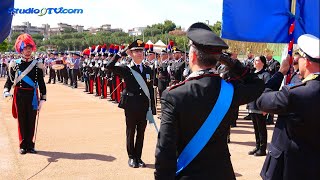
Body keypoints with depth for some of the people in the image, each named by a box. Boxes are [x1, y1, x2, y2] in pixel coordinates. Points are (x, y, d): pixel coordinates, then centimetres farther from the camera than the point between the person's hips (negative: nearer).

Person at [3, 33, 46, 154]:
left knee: (31, 121, 5)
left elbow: (41, 83, 3)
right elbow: (9, 80, 4)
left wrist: (42, 99, -2)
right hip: (19, 96, 0)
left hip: (32, 96, 0)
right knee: (21, 121, 5)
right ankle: (23, 146, 17)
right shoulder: (15, 64, 2)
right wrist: (6, 91, -15)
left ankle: (30, 145, 18)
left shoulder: (37, 65, 3)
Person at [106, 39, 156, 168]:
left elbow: (151, 90, 7)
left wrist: (152, 108, 4)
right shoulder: (126, 70, -2)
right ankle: (131, 157, 21)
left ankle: (138, 157, 23)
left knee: (141, 133, 10)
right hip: (131, 107, -3)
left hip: (144, 107, 3)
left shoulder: (148, 70, 7)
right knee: (131, 133, 9)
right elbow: (109, 67, -17)